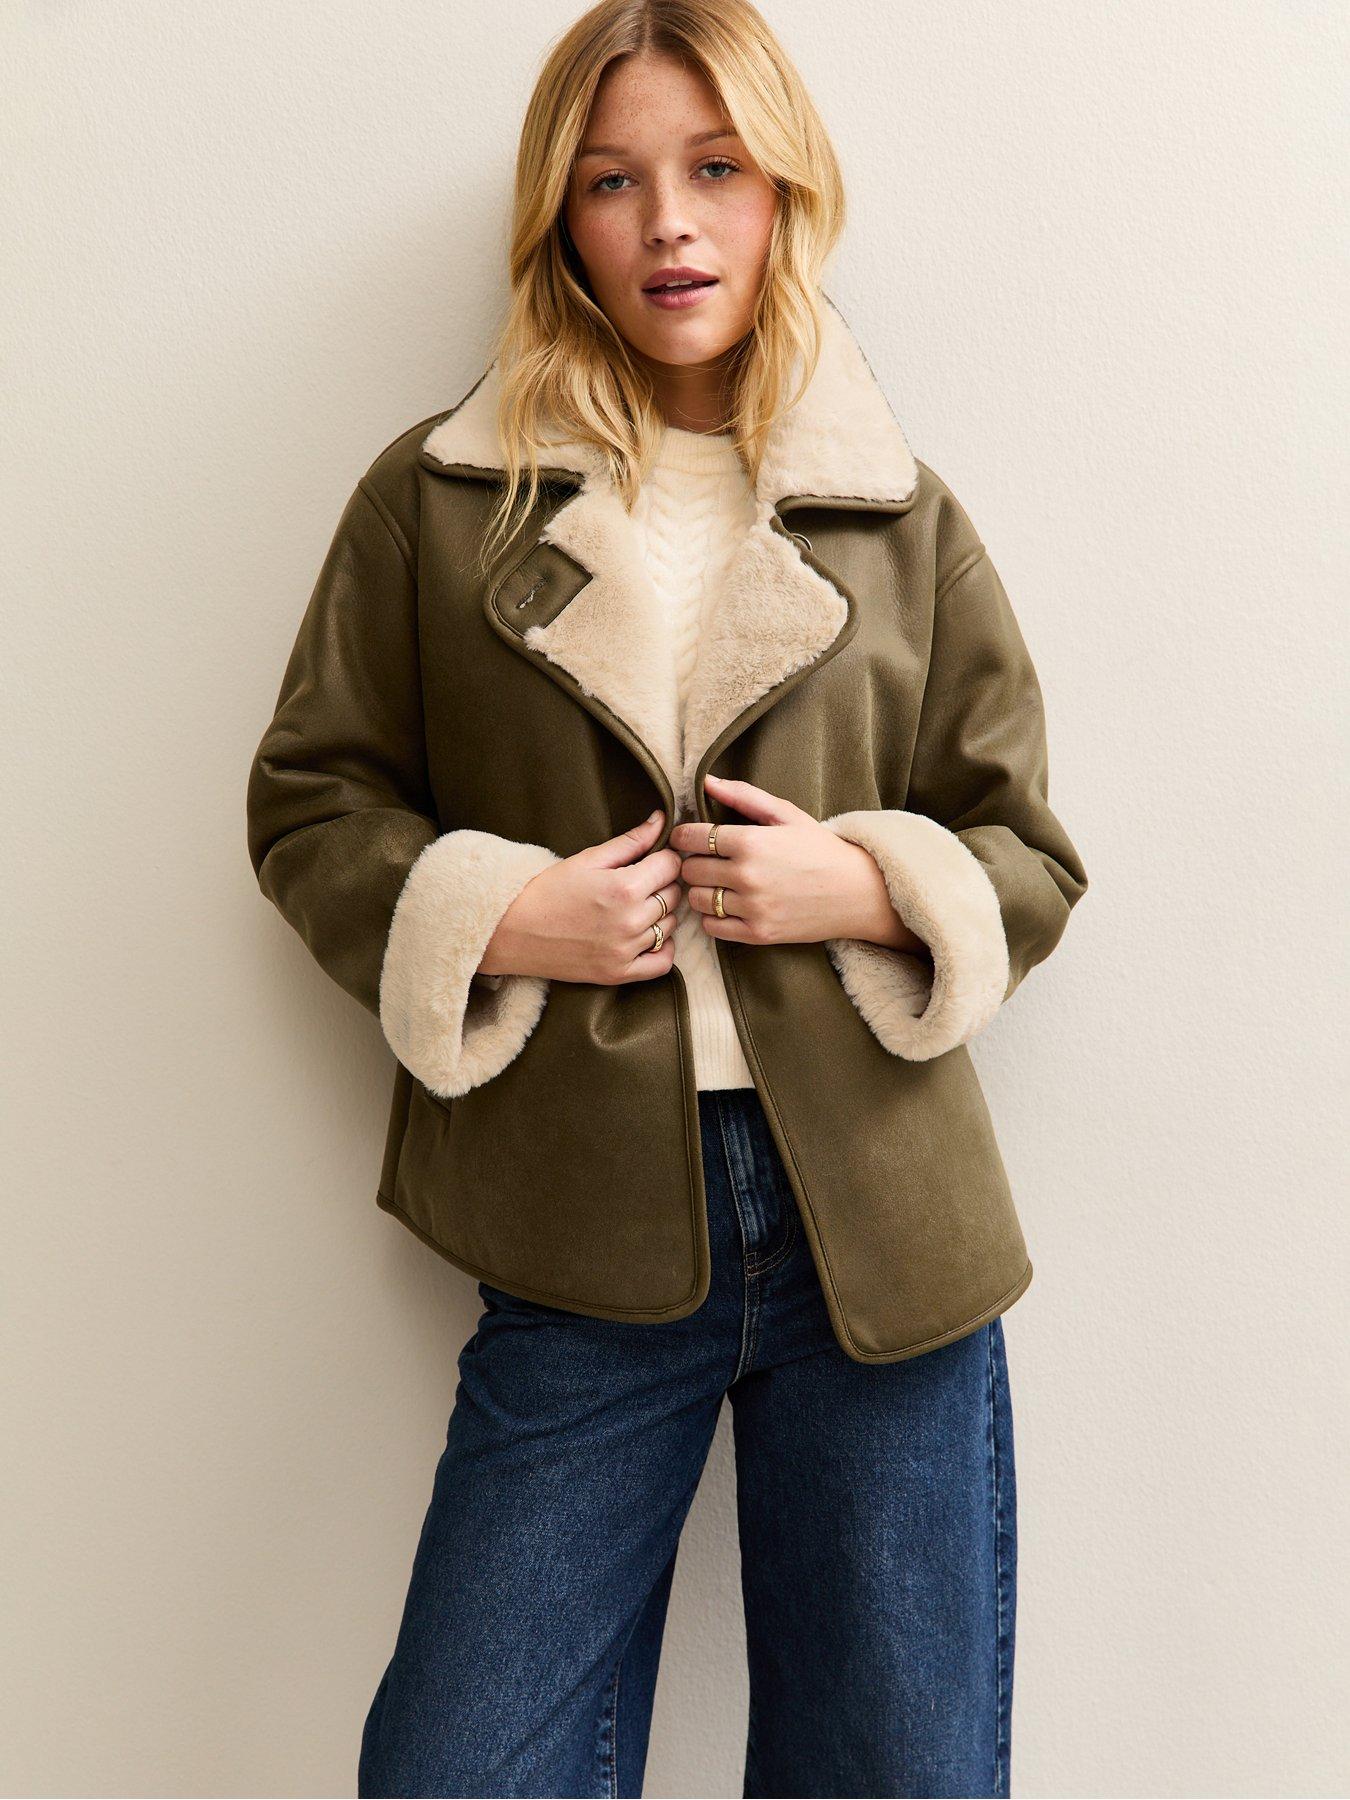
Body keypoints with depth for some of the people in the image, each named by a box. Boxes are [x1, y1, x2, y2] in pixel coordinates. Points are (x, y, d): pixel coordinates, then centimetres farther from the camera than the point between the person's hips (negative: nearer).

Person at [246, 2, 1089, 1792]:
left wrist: (861, 882, -9)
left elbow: (1031, 854, 11)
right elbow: (309, 797, 8)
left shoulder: (904, 519, 8)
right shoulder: (438, 498, 6)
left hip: (879, 1235, 1)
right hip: (586, 1240, -1)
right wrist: (491, 913, -9)